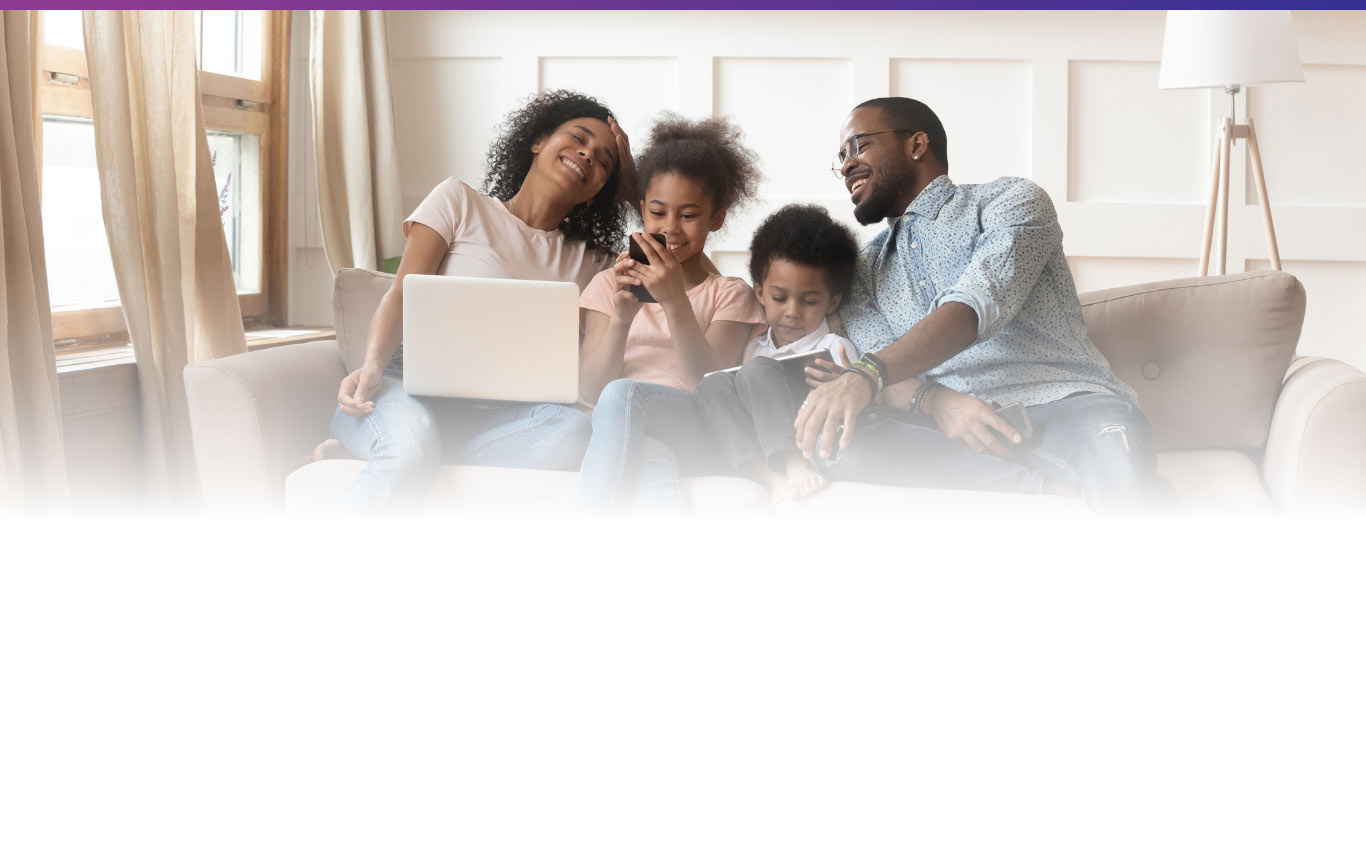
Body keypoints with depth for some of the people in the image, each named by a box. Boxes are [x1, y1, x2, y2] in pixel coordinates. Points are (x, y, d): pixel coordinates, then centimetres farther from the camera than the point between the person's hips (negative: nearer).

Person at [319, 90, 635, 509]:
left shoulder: (589, 261, 24)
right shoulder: (459, 202, 13)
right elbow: (401, 294, 3)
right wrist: (373, 364, -21)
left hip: (495, 412, 4)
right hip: (413, 384, -3)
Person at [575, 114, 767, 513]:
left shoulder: (730, 294, 19)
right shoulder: (609, 285, 22)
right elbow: (591, 388, 7)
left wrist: (675, 302, -15)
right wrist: (622, 317, -12)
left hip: (693, 429, -1)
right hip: (630, 436, 1)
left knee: (622, 395, -35)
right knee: (651, 465, -40)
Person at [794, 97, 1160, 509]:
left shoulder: (1010, 200, 10)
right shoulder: (863, 270, 25)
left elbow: (976, 305, -10)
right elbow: (890, 381, 10)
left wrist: (864, 375, -26)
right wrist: (934, 401, -17)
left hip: (1064, 404, -5)